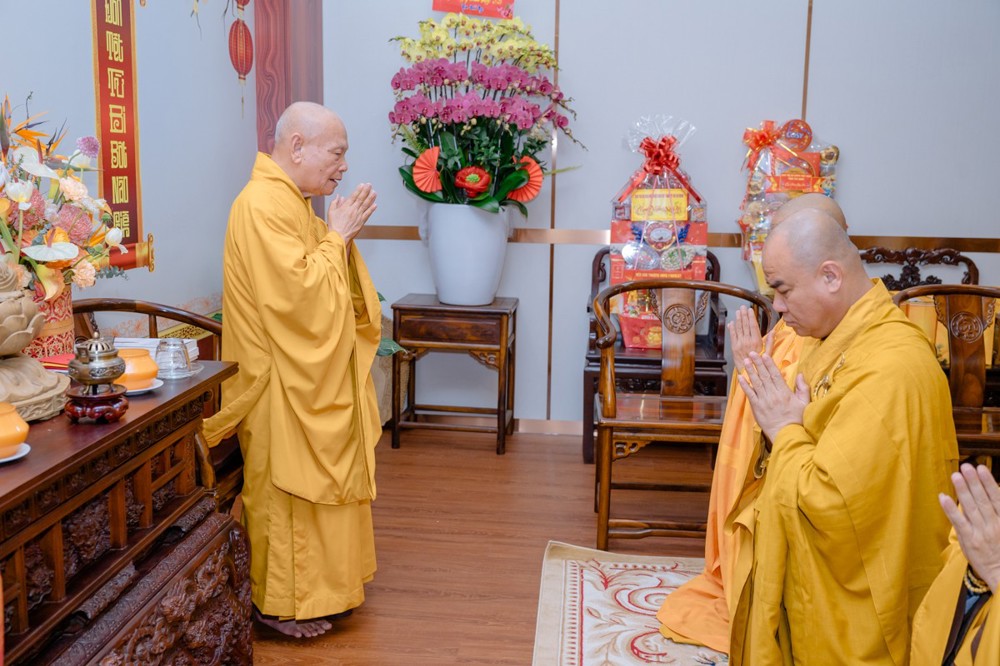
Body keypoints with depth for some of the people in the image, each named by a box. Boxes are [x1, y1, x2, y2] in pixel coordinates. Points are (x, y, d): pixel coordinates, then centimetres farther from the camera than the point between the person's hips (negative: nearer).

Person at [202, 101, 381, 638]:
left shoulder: (290, 201, 11)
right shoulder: (263, 205, -21)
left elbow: (324, 284, 15)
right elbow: (298, 292, -28)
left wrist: (342, 236, -1)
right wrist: (336, 237, -17)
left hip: (314, 375, 10)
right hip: (285, 382, -10)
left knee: (314, 482, 18)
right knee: (287, 488, 2)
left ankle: (313, 583, 32)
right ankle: (280, 603, 17)